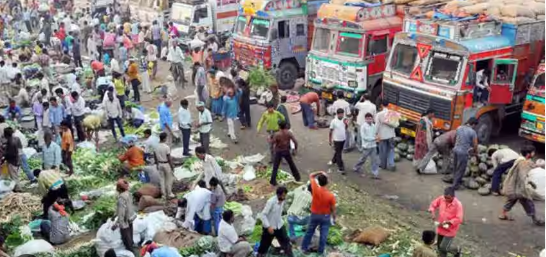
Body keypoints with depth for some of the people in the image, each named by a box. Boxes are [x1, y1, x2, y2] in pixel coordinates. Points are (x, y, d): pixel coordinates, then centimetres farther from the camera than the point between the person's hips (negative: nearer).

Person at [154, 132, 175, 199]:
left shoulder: (156, 146, -3)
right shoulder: (166, 147, -21)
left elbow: (155, 156, 6)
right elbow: (169, 158, -18)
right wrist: (172, 166, -8)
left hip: (160, 164, 6)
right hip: (166, 164, -6)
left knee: (162, 179, 14)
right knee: (169, 179, 10)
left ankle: (164, 194, 19)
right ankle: (169, 193, 16)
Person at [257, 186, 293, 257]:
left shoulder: (282, 201, -4)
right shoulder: (271, 202, -26)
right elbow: (263, 215, -26)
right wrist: (268, 227, -30)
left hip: (279, 226, 6)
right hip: (269, 227, -6)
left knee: (286, 242, 9)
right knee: (264, 245, 7)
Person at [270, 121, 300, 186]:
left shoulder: (276, 134, -16)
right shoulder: (289, 133, -9)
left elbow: (272, 142, -14)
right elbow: (295, 141, -13)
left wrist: (271, 139, 7)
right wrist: (295, 148, 3)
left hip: (278, 152, -2)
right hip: (286, 151, 2)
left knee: (275, 167, 6)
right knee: (292, 164, 20)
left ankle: (273, 181, 5)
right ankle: (297, 177, 30)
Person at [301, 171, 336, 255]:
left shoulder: (315, 189, -25)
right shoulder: (331, 195, -27)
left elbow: (311, 176, -7)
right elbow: (333, 209, -13)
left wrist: (320, 173, -10)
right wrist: (334, 218, 3)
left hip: (314, 215, 2)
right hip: (325, 216, -2)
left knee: (309, 231, 21)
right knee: (323, 235, 16)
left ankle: (304, 248, 36)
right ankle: (321, 251, 30)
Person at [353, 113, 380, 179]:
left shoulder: (373, 125, 2)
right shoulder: (363, 126, -13)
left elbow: (376, 133, 14)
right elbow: (363, 137, -17)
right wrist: (373, 138, -17)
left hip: (373, 145, 4)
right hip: (366, 146, -4)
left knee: (374, 159, 3)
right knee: (363, 159, 10)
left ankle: (375, 173, 7)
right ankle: (356, 168, 33)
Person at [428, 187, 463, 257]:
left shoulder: (458, 205, -25)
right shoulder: (441, 199, -10)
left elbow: (459, 219, -25)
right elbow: (433, 204, 5)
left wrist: (446, 222, -33)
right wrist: (432, 212, -15)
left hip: (450, 230, -5)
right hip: (440, 228, 6)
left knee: (443, 248, -3)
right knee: (440, 247, 16)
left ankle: (456, 251, 27)